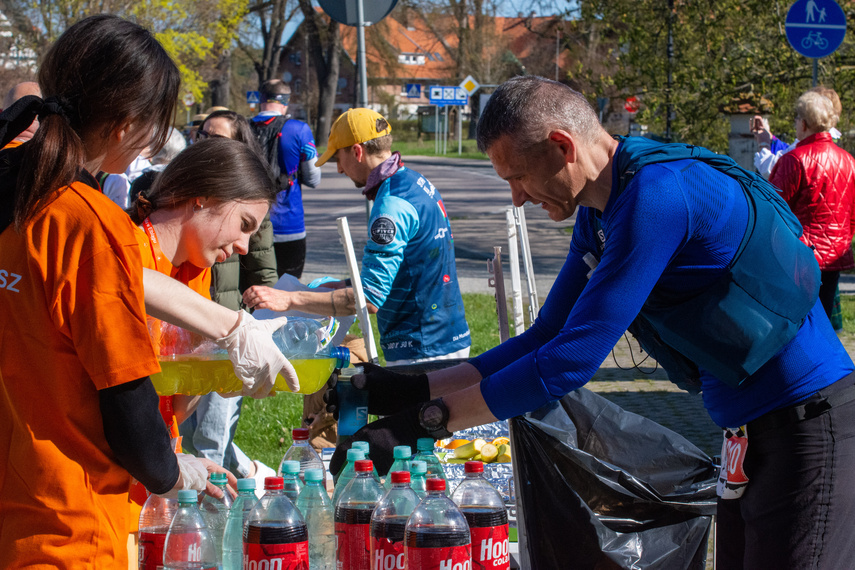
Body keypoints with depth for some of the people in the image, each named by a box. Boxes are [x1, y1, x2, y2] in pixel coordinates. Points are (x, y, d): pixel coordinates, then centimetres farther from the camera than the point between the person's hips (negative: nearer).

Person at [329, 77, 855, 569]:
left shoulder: (657, 194, -24)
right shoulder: (597, 216, 9)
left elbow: (573, 359, -25)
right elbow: (548, 337, 14)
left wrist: (429, 419, -21)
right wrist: (416, 389, 4)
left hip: (806, 419, -10)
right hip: (748, 432, 10)